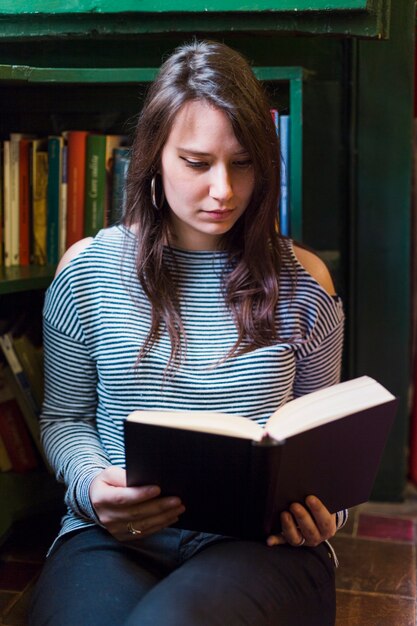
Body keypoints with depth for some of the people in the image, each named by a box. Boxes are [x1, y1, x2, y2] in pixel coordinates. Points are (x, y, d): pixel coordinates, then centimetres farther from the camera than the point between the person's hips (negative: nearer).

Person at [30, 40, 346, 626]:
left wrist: (325, 508, -5)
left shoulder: (302, 281, 7)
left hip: (264, 539, 0)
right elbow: (64, 418, 14)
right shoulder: (87, 269, 6)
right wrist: (91, 485, -8)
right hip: (115, 534, 1)